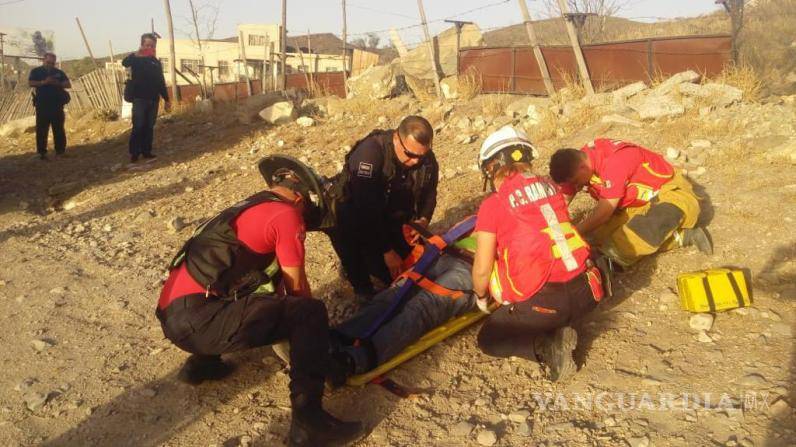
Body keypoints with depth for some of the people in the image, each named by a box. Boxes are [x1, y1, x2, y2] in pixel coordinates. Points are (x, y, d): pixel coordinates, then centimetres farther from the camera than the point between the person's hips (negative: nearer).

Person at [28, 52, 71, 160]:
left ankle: (60, 150, 13)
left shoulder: (59, 72, 12)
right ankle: (42, 152, 3)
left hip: (57, 105, 2)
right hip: (42, 105, -2)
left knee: (59, 129, 5)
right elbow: (30, 83, -7)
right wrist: (43, 82, -20)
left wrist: (58, 83, -12)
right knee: (41, 129, -1)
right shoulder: (36, 71, 5)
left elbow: (68, 85, 6)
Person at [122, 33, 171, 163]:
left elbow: (161, 82, 18)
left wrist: (167, 99, 14)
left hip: (153, 99, 5)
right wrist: (136, 55, -43)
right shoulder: (136, 58, -2)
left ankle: (146, 151, 13)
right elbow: (125, 63, -25)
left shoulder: (156, 62, 14)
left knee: (149, 127, 7)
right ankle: (134, 153, -2)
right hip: (139, 98, -5)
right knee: (138, 126, -7)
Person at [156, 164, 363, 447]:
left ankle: (201, 362, 23)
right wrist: (314, 326, 19)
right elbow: (296, 288, 2)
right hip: (198, 317, -9)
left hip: (173, 316, 9)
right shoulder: (285, 214, 0)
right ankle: (308, 423, -13)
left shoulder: (242, 210, 26)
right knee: (309, 314, -9)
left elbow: (275, 278, 33)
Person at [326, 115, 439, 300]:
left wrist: (423, 220, -19)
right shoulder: (369, 153, -32)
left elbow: (429, 194, 3)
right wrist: (387, 251, -34)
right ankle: (361, 285, 1)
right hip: (356, 215, -5)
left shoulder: (428, 160, -13)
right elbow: (366, 211, -35)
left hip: (394, 218, 5)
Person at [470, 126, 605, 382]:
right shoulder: (551, 188, 8)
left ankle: (546, 347, -4)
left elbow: (482, 269, -3)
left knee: (488, 340, 19)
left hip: (541, 300, -6)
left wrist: (481, 296, 19)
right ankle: (557, 333, 6)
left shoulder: (493, 205, -6)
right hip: (585, 294, 6)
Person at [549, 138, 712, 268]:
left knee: (624, 247, -27)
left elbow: (606, 209, -26)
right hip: (641, 203, 8)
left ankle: (684, 236, -5)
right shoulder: (579, 160, -7)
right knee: (601, 233, -12)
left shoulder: (613, 160, -30)